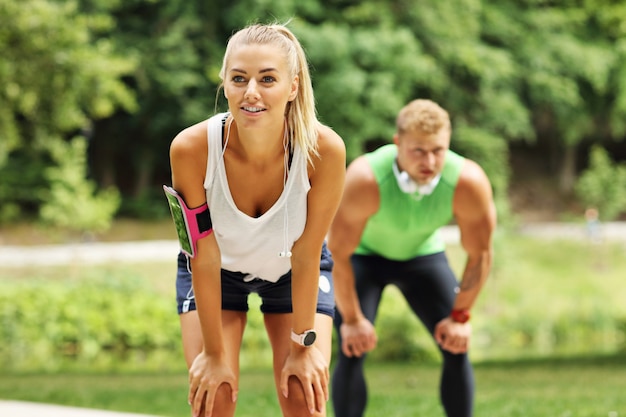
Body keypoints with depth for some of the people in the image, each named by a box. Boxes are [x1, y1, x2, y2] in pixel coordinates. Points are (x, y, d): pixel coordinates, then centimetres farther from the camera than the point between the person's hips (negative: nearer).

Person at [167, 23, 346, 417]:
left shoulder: (324, 149, -34)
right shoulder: (191, 149, -33)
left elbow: (307, 254, -22)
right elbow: (204, 256, -23)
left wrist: (304, 344, -13)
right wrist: (215, 352, -15)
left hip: (293, 272, 0)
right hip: (218, 270, 0)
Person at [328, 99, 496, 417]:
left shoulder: (468, 182, -33)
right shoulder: (365, 180, -40)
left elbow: (480, 254, -17)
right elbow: (338, 253, -27)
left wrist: (460, 316, -10)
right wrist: (352, 319, -18)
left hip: (423, 252, 3)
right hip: (363, 254, -2)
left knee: (456, 347, -8)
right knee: (353, 351, -16)